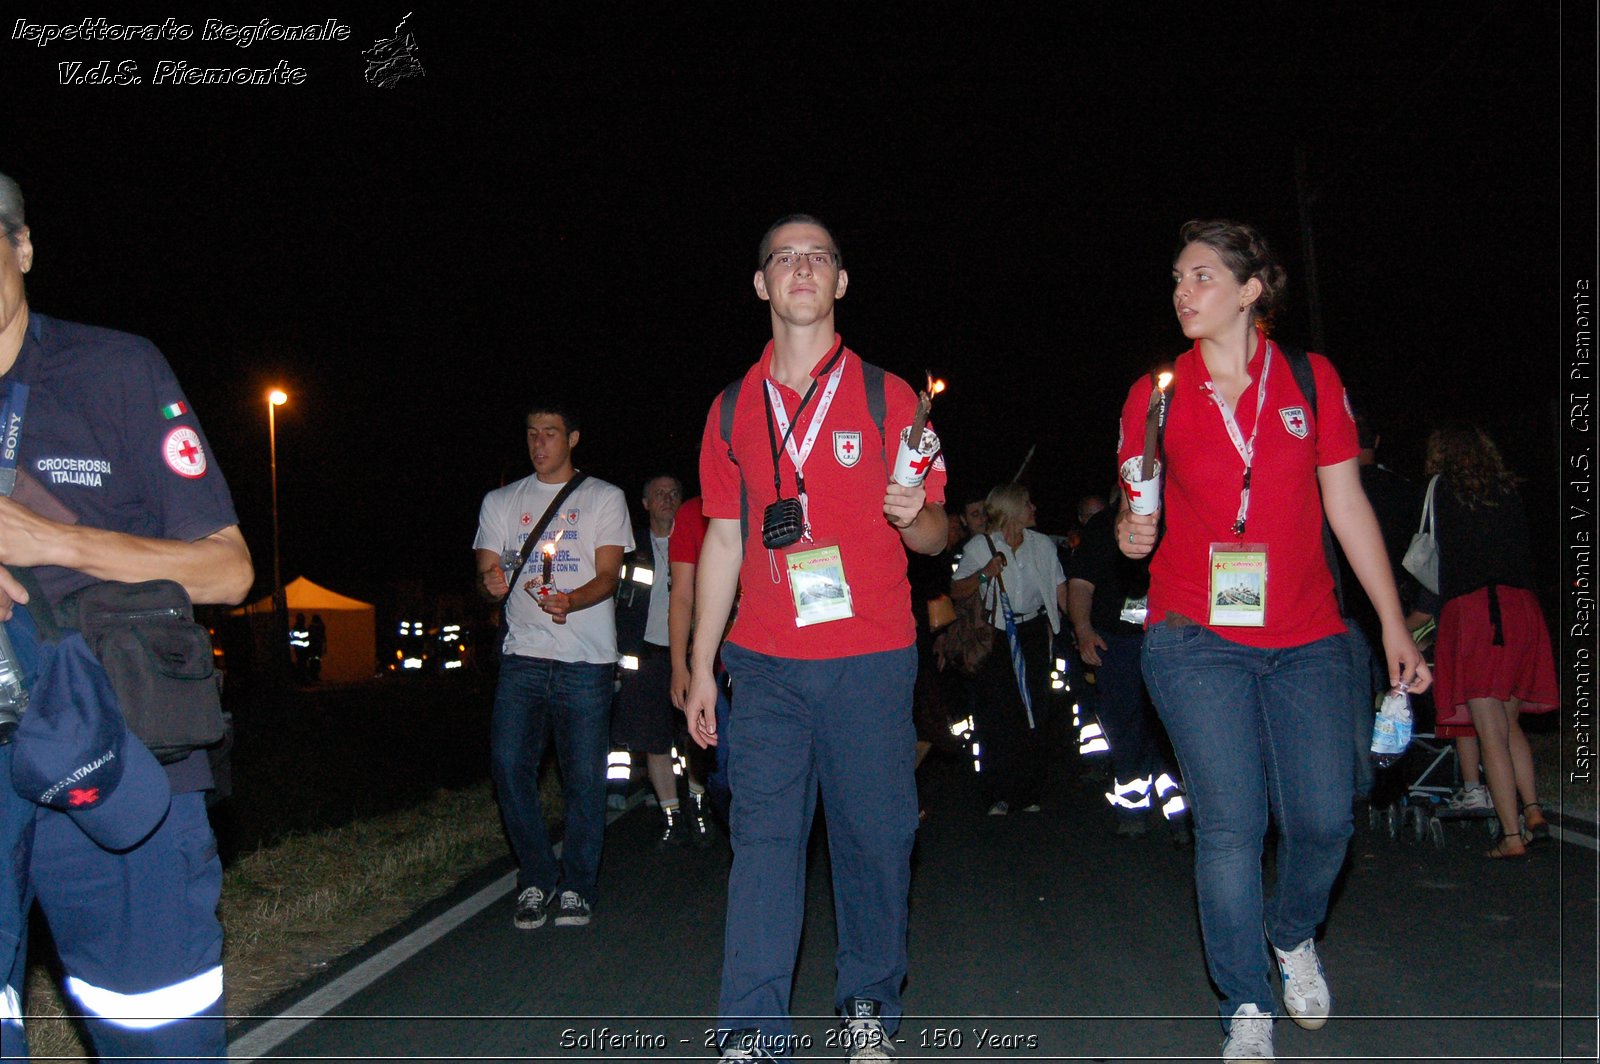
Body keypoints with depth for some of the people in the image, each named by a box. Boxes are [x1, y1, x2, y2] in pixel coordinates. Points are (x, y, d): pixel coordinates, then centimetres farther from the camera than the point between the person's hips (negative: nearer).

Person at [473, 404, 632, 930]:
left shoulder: (603, 497, 9)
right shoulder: (501, 502, 17)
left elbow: (608, 576, 0)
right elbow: (486, 572, 12)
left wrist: (571, 601, -22)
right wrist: (491, 585, -13)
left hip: (586, 659, -2)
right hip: (523, 655, 2)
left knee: (584, 775, -3)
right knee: (508, 766, -7)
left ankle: (576, 886, 13)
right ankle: (536, 879, 10)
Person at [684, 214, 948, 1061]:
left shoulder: (886, 397, 5)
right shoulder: (733, 409, 11)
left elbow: (931, 533, 6)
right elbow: (723, 539, 13)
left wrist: (912, 516, -19)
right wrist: (699, 666, 10)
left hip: (871, 661, -1)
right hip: (767, 665, 2)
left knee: (874, 836, 4)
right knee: (763, 838, -1)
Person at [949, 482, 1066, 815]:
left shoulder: (1042, 545, 7)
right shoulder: (979, 547, -1)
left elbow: (1060, 591, 8)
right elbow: (956, 591, -3)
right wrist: (984, 573, -18)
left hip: (1034, 634, 3)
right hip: (995, 636, -2)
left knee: (1035, 712, 1)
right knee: (997, 714, -5)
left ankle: (1030, 794, 11)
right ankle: (998, 796, 4)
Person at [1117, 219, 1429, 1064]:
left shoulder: (1311, 380, 5)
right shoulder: (1154, 394, 3)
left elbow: (1348, 507, 7)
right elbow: (1138, 513, 9)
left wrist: (1394, 626, 6)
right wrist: (1133, 534, -15)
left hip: (1307, 639, 2)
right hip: (1195, 638, -1)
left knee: (1323, 820, 1)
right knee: (1228, 826, -3)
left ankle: (1292, 936, 34)